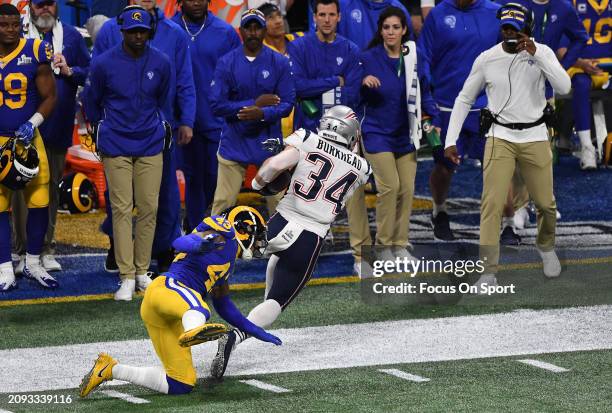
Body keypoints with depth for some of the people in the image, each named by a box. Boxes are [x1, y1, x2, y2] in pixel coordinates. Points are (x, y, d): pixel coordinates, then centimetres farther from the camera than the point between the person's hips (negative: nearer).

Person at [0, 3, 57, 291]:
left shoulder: (35, 53, -7)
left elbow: (49, 97, 0)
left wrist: (32, 123, -15)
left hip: (27, 138, 0)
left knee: (39, 203, 1)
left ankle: (33, 264, 18)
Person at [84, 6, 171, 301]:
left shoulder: (161, 63, -1)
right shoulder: (104, 64, -7)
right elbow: (91, 102, 10)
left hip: (151, 145, 2)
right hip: (116, 145, -2)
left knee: (149, 208, 2)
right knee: (121, 208, -5)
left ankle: (142, 271, 12)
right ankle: (127, 277, -4)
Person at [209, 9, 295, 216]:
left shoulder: (279, 63, 1)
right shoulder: (226, 63, 0)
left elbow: (287, 104, -3)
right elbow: (217, 105, -6)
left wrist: (263, 113, -22)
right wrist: (254, 103, -13)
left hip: (268, 142, 0)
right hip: (234, 142, 0)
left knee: (278, 202, 2)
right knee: (223, 203, -4)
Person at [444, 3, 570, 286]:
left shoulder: (541, 52, -3)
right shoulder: (487, 59, -2)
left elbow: (564, 88, -17)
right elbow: (464, 99, 7)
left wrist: (536, 54, -24)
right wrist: (451, 140, 2)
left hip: (535, 138, 1)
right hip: (500, 138, -1)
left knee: (546, 203, 8)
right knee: (492, 204, -13)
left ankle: (546, 247, 40)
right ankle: (488, 271, -14)